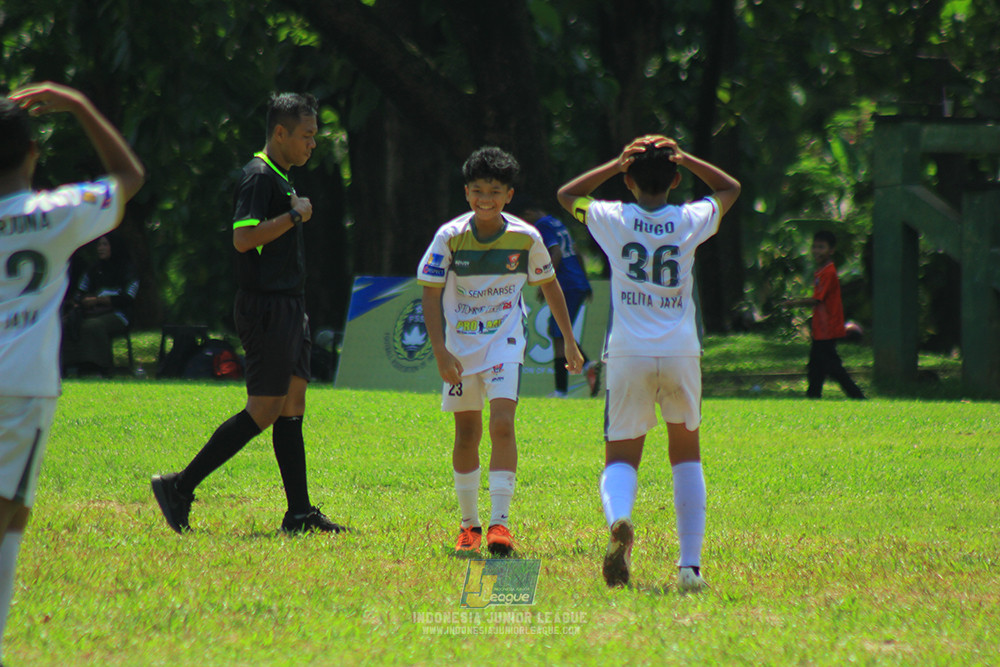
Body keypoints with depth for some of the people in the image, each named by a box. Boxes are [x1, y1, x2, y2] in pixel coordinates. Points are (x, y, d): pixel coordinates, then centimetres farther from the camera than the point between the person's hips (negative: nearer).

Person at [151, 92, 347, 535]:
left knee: (292, 407, 6)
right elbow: (243, 238, -25)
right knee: (264, 411, -10)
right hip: (266, 310, -10)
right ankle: (179, 487, -6)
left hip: (287, 308, 10)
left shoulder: (281, 178, 18)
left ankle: (300, 513, 6)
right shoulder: (259, 176, -13)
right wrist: (295, 215, -19)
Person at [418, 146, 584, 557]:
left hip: (505, 342, -1)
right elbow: (430, 295, -7)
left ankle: (500, 523, -18)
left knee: (502, 424, -17)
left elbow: (549, 285, 9)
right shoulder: (450, 237, -11)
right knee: (467, 433, 8)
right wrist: (441, 354, -16)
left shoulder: (525, 238, -7)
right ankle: (469, 524, 21)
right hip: (460, 345, 1)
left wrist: (569, 341, 14)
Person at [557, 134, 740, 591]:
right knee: (686, 454, 18)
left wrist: (617, 163, 15)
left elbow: (566, 195, 22)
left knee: (620, 458, 5)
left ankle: (618, 521, -30)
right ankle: (690, 565, 8)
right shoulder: (691, 222, 2)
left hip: (628, 354, -1)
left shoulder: (613, 219, 0)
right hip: (681, 353, 1)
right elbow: (730, 188, 24)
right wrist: (684, 159, 14)